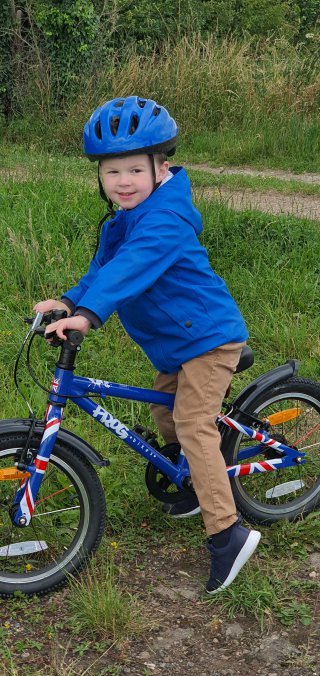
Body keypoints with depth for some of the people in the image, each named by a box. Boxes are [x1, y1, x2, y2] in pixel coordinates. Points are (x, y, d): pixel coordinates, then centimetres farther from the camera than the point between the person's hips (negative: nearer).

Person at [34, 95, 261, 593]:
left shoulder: (165, 218, -25)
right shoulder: (123, 219, 8)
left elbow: (130, 269, -39)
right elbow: (103, 268, 13)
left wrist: (88, 314, -50)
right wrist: (69, 301, -4)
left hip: (207, 335, -10)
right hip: (178, 340, 10)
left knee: (193, 424, -16)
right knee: (166, 413, 20)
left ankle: (226, 532, -15)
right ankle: (198, 486, 42)